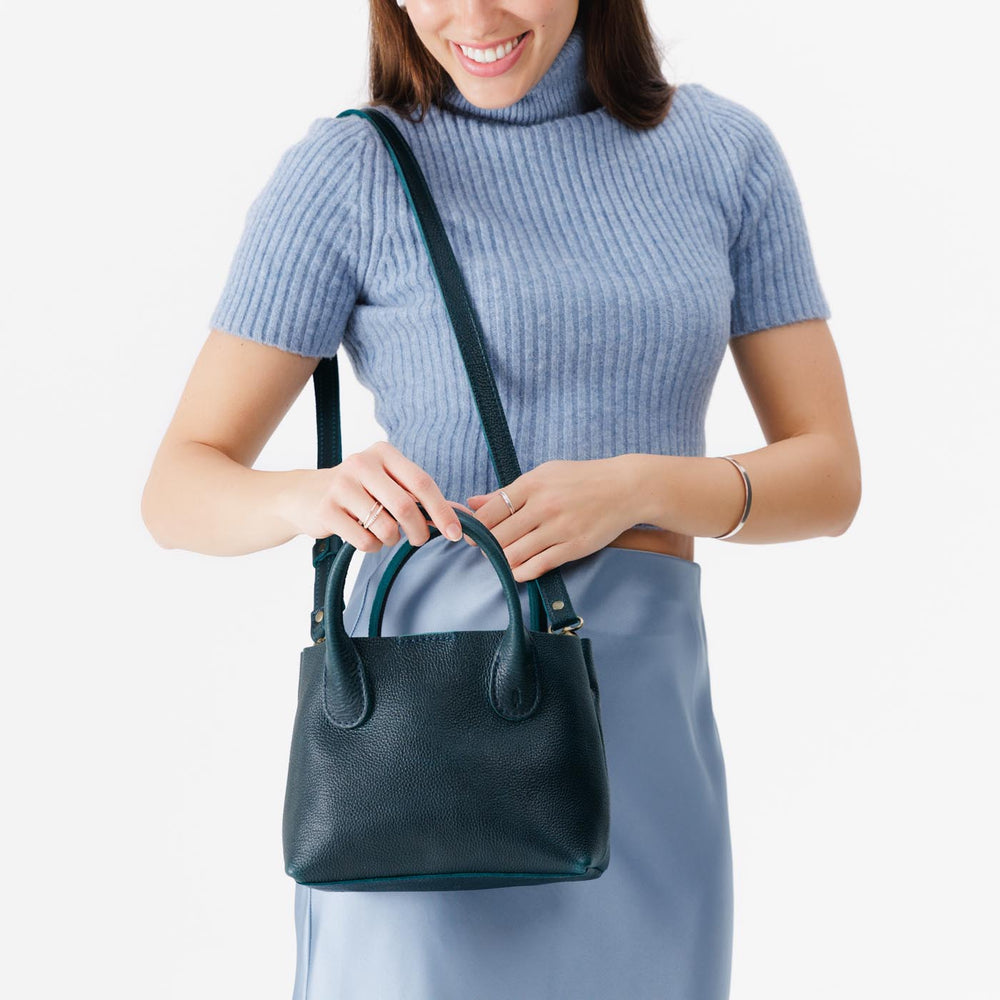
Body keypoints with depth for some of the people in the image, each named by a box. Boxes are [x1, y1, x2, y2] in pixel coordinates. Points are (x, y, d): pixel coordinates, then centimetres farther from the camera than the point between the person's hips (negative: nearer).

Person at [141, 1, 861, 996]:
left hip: (648, 716, 3)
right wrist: (312, 495, -24)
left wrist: (639, 486, -13)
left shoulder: (725, 151, 8)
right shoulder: (344, 174, -1)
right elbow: (178, 490, -2)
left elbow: (829, 476, 6)